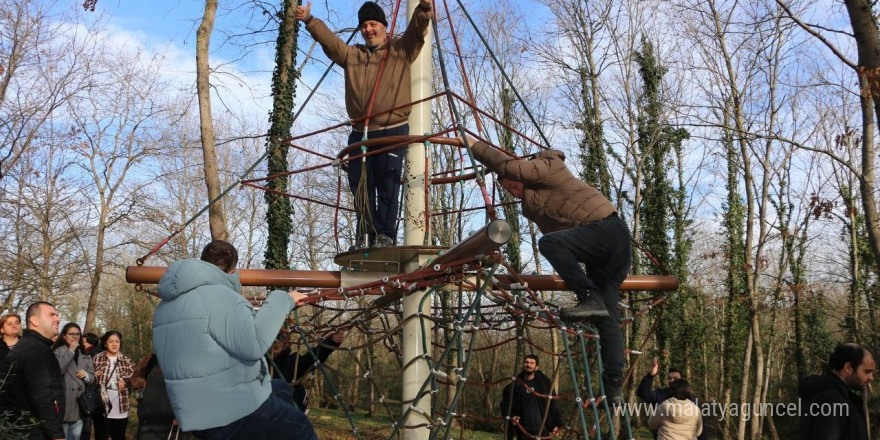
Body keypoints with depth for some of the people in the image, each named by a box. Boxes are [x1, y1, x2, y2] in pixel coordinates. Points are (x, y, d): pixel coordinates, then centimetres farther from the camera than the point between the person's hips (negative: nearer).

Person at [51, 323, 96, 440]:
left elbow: (92, 378, 14)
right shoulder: (57, 352, 0)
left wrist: (86, 376, -9)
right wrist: (71, 351, -14)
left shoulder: (85, 354, 15)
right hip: (64, 405, -5)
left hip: (80, 405, 5)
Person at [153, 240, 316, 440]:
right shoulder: (216, 294, -18)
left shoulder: (166, 306, 12)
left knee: (282, 389, 29)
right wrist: (283, 300, -18)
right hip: (236, 414, -9)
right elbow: (254, 343, -28)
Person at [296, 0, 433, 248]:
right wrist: (309, 21, -3)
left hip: (392, 131, -4)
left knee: (387, 186, -6)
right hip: (360, 133, 4)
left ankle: (385, 235, -1)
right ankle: (365, 237, 11)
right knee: (360, 187, 4)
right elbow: (328, 39, 10)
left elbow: (417, 30, -5)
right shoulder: (351, 55, 19)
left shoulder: (400, 51, 9)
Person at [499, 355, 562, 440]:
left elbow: (552, 404, 4)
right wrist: (510, 416, -10)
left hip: (542, 428, 0)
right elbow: (505, 404, 8)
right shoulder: (515, 385, 1)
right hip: (523, 430, 0)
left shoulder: (544, 382, 2)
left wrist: (556, 423, -1)